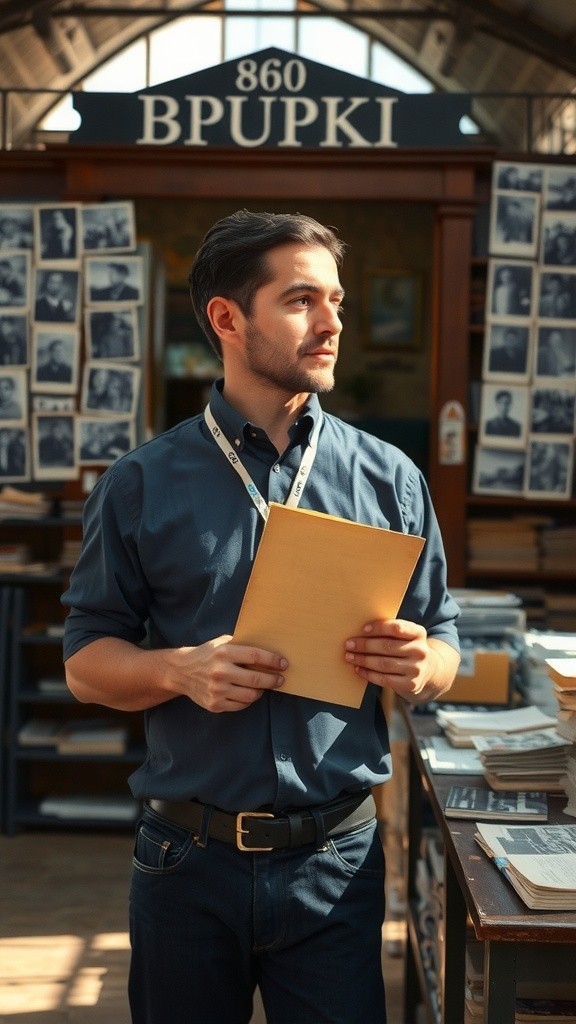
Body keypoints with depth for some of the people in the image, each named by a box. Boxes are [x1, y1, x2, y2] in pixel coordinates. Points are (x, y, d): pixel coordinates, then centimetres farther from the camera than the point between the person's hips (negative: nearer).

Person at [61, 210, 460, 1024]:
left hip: (338, 858, 1)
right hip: (188, 858, 0)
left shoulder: (389, 478, 1)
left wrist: (419, 666, -17)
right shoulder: (142, 485, -2)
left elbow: (442, 647, 6)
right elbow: (87, 660, 0)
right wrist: (180, 670, -19)